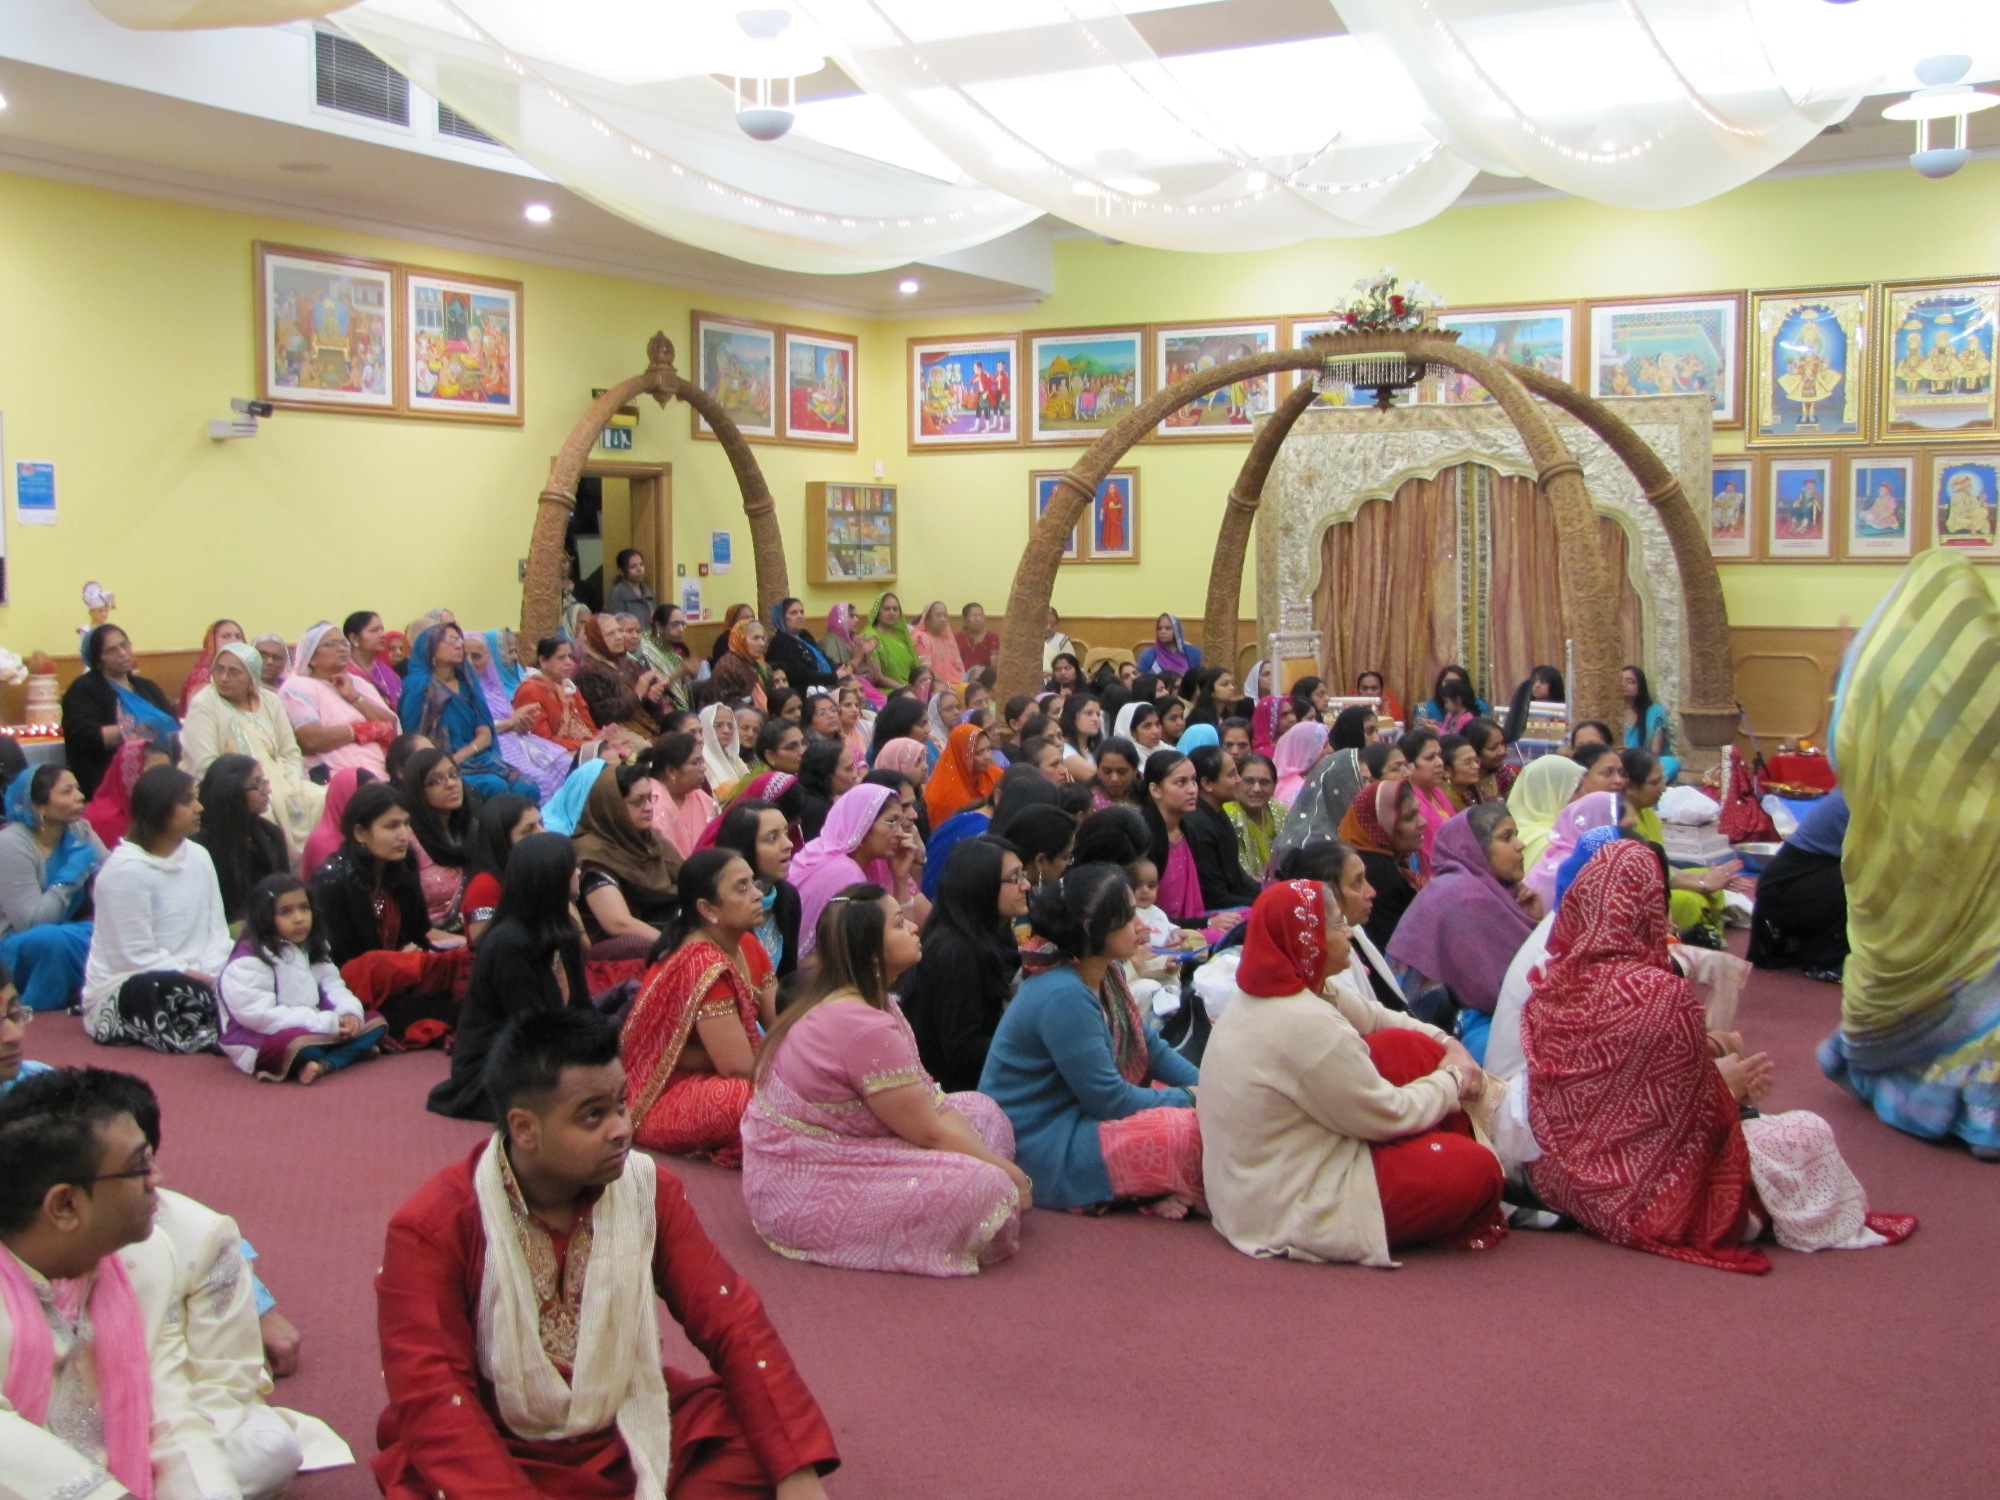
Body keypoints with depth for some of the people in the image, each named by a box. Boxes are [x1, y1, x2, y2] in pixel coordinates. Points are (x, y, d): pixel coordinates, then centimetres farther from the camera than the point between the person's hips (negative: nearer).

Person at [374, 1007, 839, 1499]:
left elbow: (731, 1320, -6)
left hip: (633, 1436, 3)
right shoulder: (431, 1229, -14)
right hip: (500, 1456, -2)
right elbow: (431, 1398, -19)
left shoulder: (648, 1189, -4)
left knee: (767, 1441, -18)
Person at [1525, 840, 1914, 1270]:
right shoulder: (1663, 995, -23)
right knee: (1808, 1134, 5)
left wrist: (1700, 1049, 11)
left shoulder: (1552, 982, -3)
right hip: (1635, 1197, -8)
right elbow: (1695, 1117, -15)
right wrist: (1726, 1085, 5)